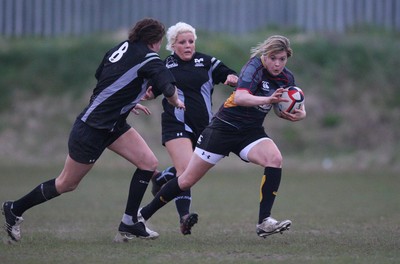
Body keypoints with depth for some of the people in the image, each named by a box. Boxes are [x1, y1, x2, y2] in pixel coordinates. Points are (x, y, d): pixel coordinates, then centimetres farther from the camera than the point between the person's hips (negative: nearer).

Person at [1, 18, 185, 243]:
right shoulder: (148, 59, -21)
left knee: (149, 163, 0)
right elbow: (168, 88, -32)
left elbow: (102, 79, 16)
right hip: (92, 129, -9)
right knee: (66, 184, 6)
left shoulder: (123, 48, 3)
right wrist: (177, 102, -10)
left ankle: (130, 223, 6)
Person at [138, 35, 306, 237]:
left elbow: (281, 110, 11)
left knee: (274, 159, -27)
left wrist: (299, 113, -12)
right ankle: (143, 214, 22)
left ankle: (264, 222, -26)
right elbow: (240, 97, -36)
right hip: (224, 127, -5)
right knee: (187, 180, 3)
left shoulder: (287, 78, -2)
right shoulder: (255, 66, -21)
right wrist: (268, 99, -52)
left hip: (251, 132, 5)